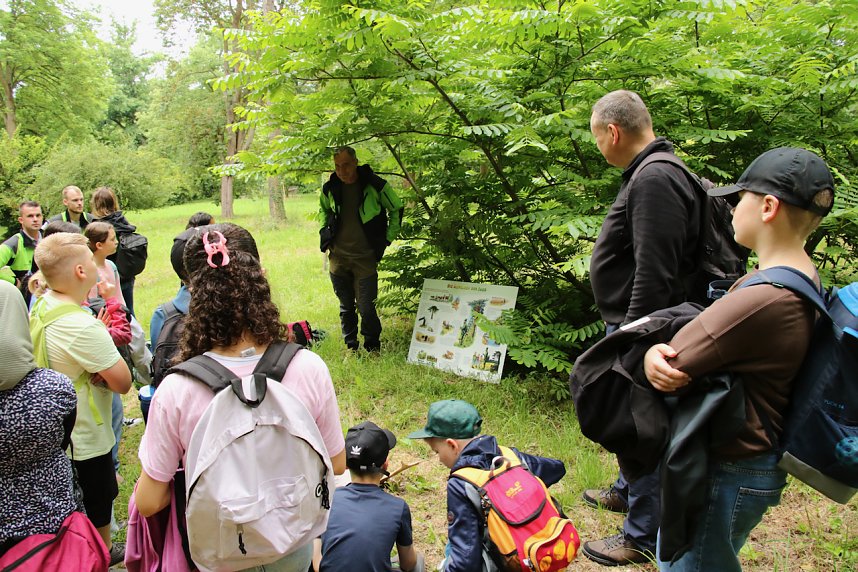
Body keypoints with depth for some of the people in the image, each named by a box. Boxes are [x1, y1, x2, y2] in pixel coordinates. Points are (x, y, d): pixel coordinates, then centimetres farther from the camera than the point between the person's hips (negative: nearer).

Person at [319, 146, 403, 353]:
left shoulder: (375, 185, -10)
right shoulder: (330, 188, 1)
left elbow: (396, 210, 5)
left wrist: (387, 239, 3)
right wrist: (325, 233, 12)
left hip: (365, 258, -3)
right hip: (338, 257, 4)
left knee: (366, 309, -3)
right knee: (346, 307, 13)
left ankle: (373, 350, 16)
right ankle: (350, 349, 26)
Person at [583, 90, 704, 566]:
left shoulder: (655, 180, -23)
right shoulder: (648, 173, 11)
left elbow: (654, 275, -28)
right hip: (627, 324, 11)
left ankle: (642, 537, 19)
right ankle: (627, 490, 47)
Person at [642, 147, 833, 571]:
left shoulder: (763, 300, -30)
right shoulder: (804, 282, 5)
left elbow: (674, 367, -26)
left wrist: (651, 352, -5)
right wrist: (656, 355, -17)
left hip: (728, 473, -10)